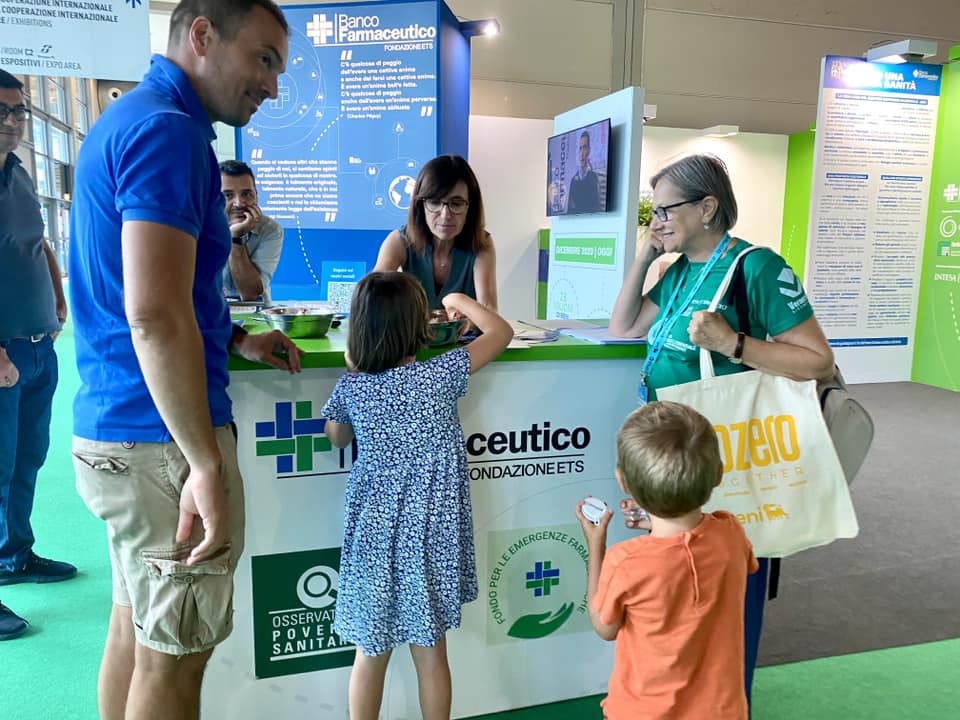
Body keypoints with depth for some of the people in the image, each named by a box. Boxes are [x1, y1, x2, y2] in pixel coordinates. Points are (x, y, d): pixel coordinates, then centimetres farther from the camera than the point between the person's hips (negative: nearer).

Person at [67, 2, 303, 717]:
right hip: (160, 440, -10)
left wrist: (234, 340, 16)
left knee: (135, 622, 22)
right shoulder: (168, 130, -17)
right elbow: (154, 316, -26)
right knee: (173, 653, 6)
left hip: (114, 426, 10)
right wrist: (209, 464, -22)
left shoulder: (130, 118, 16)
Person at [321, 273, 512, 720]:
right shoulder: (440, 376, -14)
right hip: (429, 534, -1)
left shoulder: (350, 388, -7)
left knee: (371, 653, 16)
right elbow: (501, 331, -2)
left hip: (373, 532, 2)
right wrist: (458, 301, 13)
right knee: (430, 651, 14)